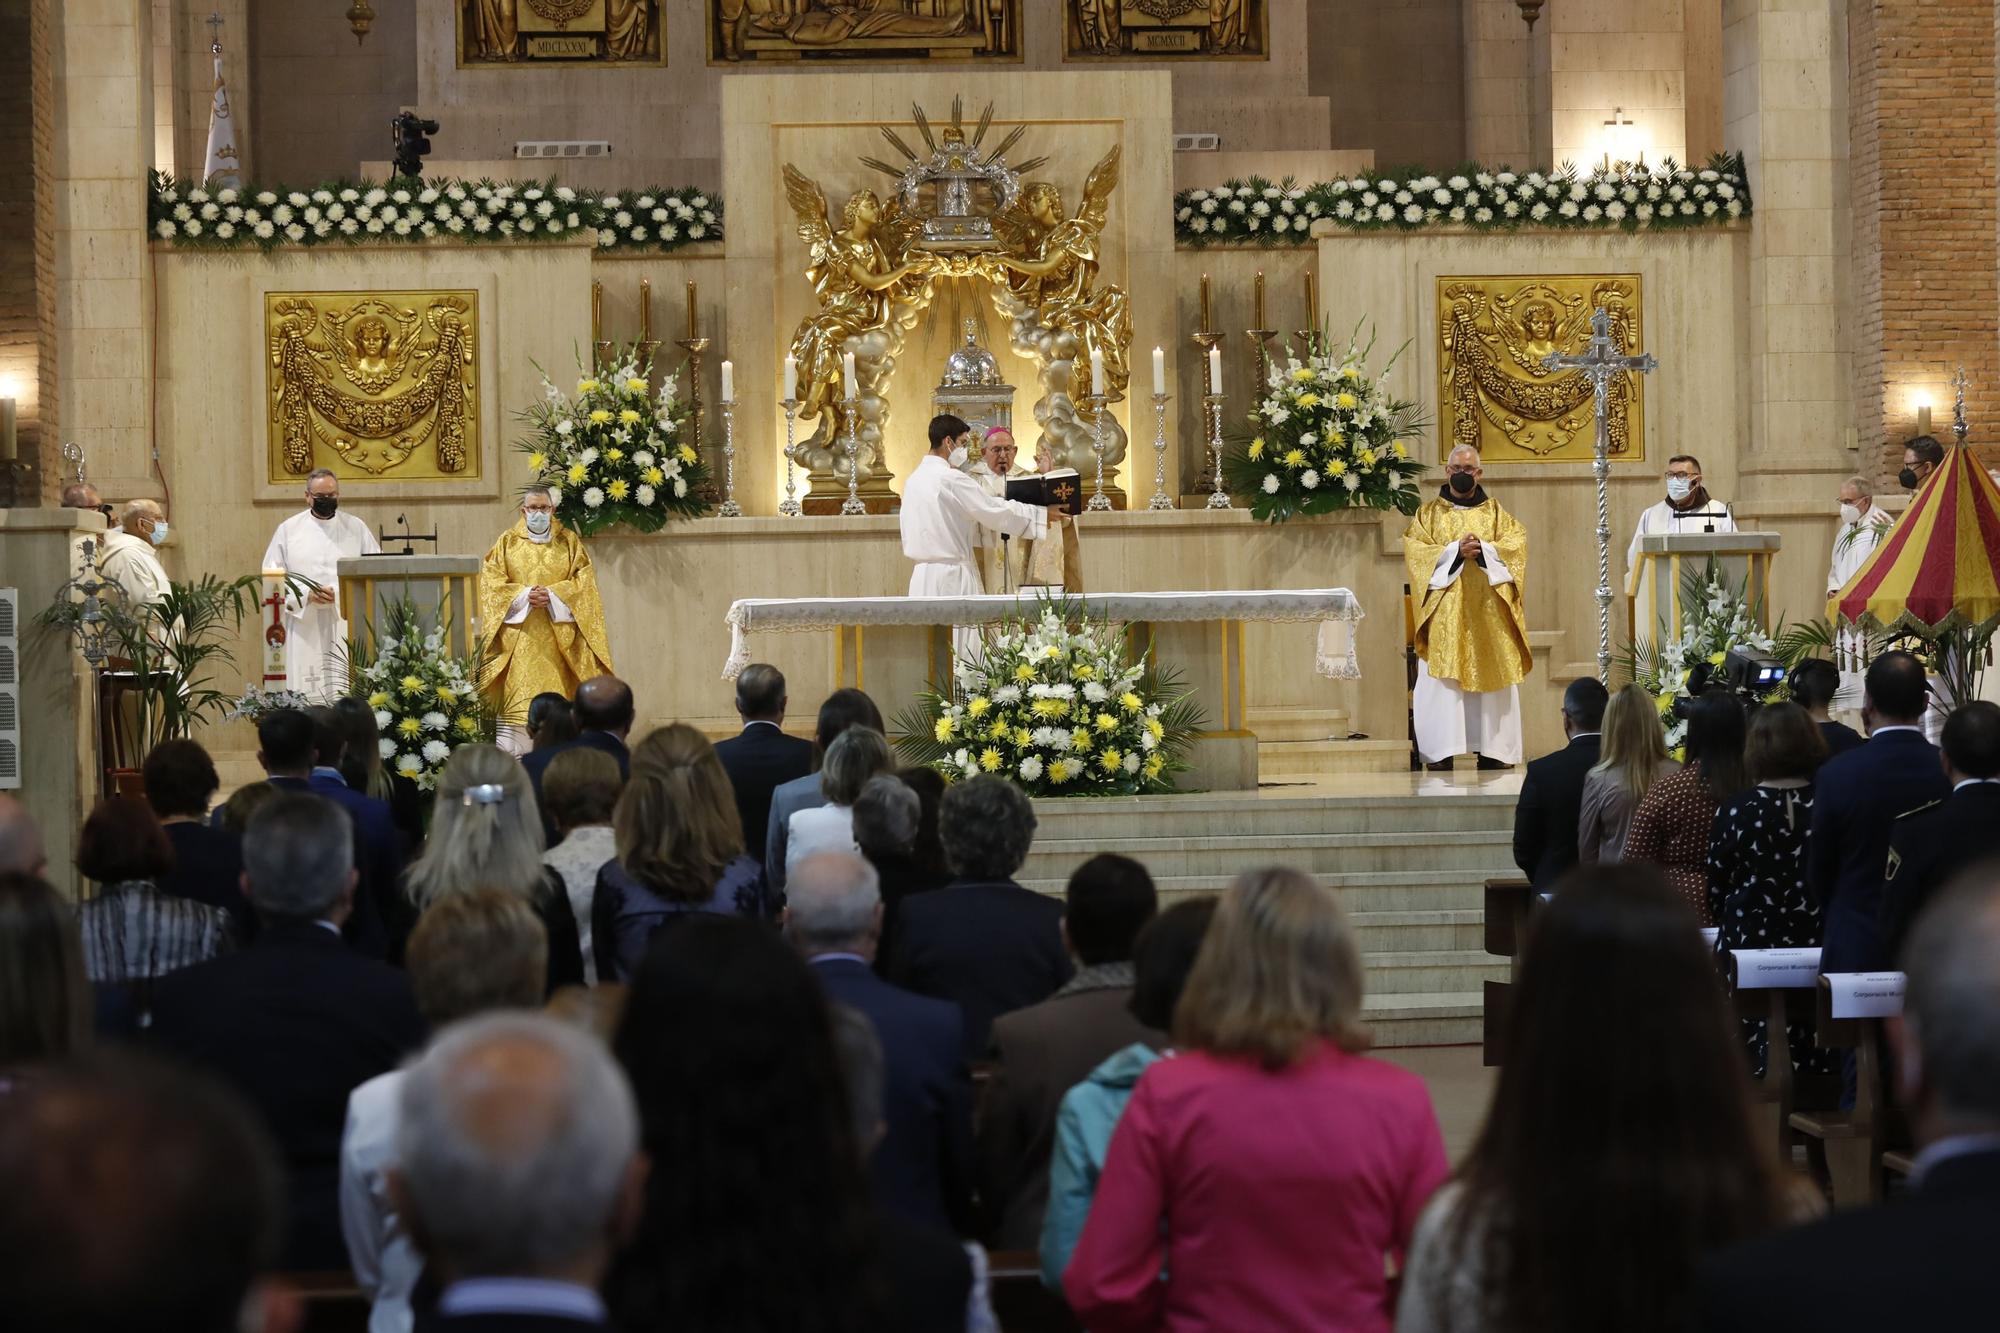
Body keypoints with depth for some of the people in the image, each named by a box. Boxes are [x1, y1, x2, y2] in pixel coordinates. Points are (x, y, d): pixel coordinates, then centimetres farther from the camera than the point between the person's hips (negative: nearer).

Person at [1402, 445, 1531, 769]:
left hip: (1487, 611, 2)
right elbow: (1414, 549, -4)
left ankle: (1492, 749, 0)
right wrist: (1455, 551, -16)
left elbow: (1516, 542, 0)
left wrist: (1483, 549, -16)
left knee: (1490, 675, -2)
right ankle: (1441, 751, -11)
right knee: (1441, 679, -9)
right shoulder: (1429, 513, 10)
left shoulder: (1495, 512, 14)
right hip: (1445, 612, -2)